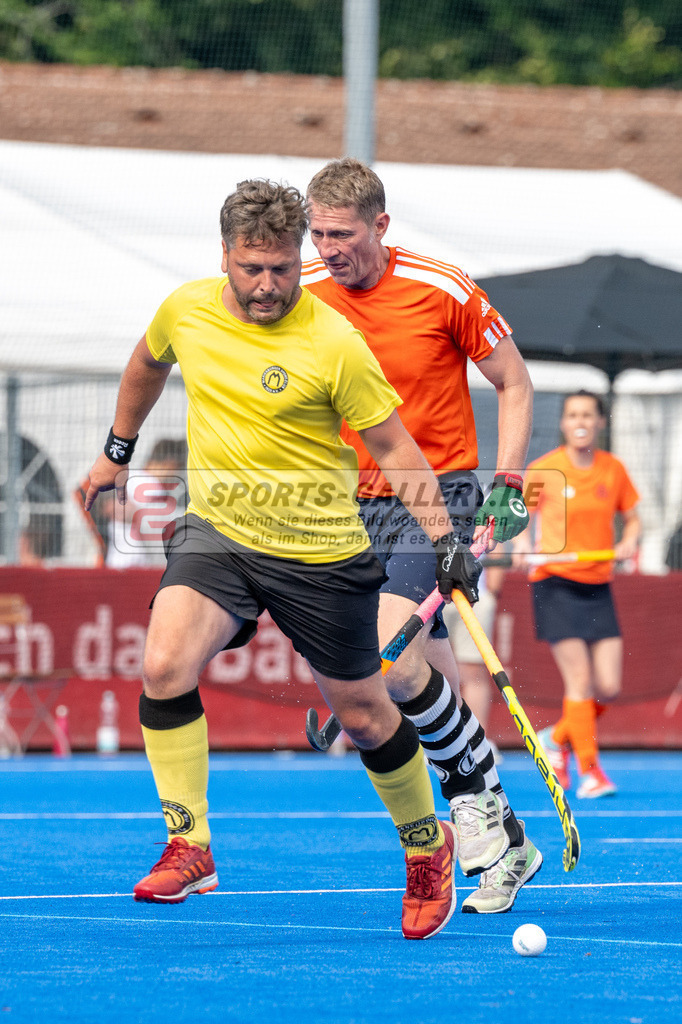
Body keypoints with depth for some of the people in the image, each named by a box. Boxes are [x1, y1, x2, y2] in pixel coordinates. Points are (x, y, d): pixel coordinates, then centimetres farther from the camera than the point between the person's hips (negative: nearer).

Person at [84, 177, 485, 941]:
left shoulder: (333, 344, -17)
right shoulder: (186, 310, -3)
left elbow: (394, 448, -9)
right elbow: (148, 363, 21)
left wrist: (444, 540, -16)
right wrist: (117, 451, 30)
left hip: (320, 552, -3)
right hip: (216, 531, 3)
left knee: (362, 715, 9)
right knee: (165, 664, -23)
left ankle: (427, 846, 34)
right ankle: (188, 847, -13)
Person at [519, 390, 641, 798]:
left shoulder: (613, 469, 4)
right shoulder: (543, 470, -5)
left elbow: (632, 517, 14)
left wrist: (630, 541, -7)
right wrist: (523, 546, -16)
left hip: (598, 588, 4)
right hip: (556, 584, -4)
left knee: (609, 687, -1)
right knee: (580, 680, -12)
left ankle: (558, 738, 24)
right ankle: (590, 771, -5)